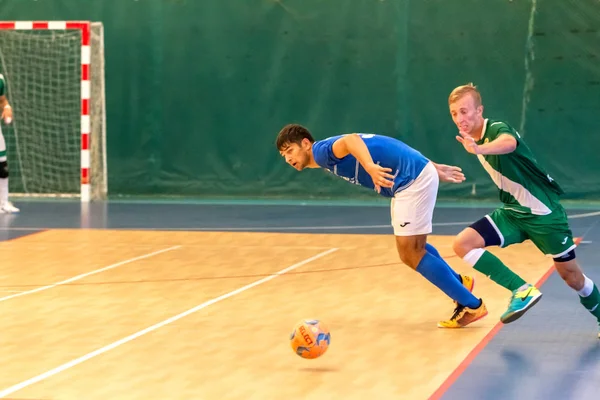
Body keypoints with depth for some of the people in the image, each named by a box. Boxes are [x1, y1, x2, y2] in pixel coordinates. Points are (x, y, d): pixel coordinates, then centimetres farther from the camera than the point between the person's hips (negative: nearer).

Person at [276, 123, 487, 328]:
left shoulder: (321, 150, -9)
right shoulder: (328, 161, 18)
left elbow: (351, 139, -33)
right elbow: (387, 152, 19)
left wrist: (371, 168, -50)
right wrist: (433, 168, 19)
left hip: (414, 179, -10)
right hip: (410, 180, 10)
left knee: (410, 254, -6)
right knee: (411, 248, 24)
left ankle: (471, 305, 0)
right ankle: (459, 282, 38)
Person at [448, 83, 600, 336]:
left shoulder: (497, 129, -23)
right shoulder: (474, 138, 1)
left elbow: (509, 143, -51)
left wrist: (479, 149, -70)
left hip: (543, 212, -7)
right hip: (512, 213, 7)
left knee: (570, 275, 3)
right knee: (463, 244, -14)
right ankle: (522, 291, -12)